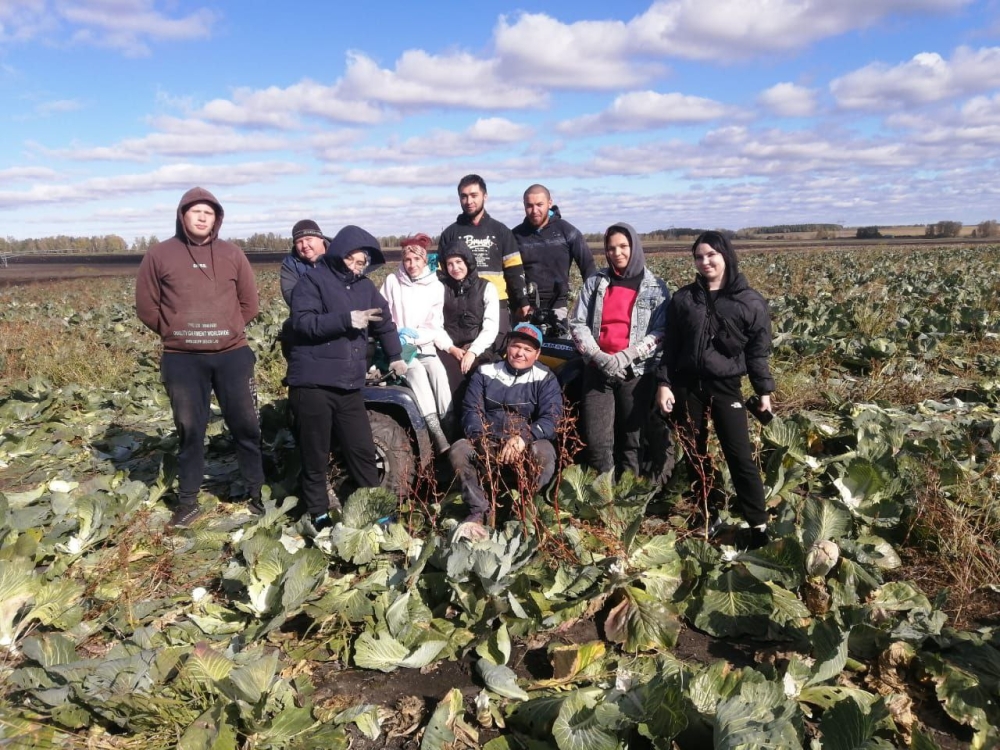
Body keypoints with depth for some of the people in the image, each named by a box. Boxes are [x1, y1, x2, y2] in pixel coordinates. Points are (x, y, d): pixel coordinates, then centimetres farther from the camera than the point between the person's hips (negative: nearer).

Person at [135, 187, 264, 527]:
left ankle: (256, 493, 21)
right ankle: (188, 501, 21)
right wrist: (175, 333, 5)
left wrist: (228, 329, 6)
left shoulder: (231, 254, 6)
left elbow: (249, 302, 11)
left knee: (246, 426, 7)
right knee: (189, 431, 8)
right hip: (182, 360, -1)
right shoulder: (160, 255, 2)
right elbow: (146, 305, 6)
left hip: (232, 355, 1)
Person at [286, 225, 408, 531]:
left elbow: (384, 321, 29)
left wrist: (395, 356, 30)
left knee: (363, 452, 9)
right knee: (315, 458, 4)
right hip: (312, 384, -5)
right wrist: (347, 320, -23)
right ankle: (320, 516, 19)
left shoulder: (366, 287, 14)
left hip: (349, 387, 5)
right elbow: (302, 322, -18)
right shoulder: (313, 281, -4)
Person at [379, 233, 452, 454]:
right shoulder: (392, 281, 2)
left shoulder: (436, 287, 4)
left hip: (424, 345, 2)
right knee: (418, 372, -30)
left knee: (438, 370, -28)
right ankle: (436, 431, -39)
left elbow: (436, 327, 2)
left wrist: (415, 334, -14)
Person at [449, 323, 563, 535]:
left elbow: (551, 418, -11)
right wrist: (482, 438, -23)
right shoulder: (485, 373, 8)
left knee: (545, 452, -34)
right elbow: (471, 410, 0)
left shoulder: (545, 379, 2)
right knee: (459, 449, -27)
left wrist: (523, 438, -30)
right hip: (487, 444, 2)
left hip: (526, 447, -1)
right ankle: (478, 512, -19)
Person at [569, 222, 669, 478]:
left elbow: (661, 332, -5)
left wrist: (625, 358, -16)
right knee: (597, 440, -1)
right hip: (598, 371, 2)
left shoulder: (655, 287, 2)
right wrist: (600, 357, -11)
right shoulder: (595, 283, 8)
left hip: (637, 373, -1)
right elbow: (577, 323, 3)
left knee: (633, 439, 6)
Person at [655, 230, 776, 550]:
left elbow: (758, 351, 2)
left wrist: (764, 391, -1)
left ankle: (759, 526, 0)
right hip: (686, 386, 3)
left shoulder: (750, 302, -1)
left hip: (725, 386, -2)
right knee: (694, 454, 10)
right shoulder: (683, 298, 4)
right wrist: (664, 383, -3)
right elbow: (670, 345, 5)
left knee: (740, 456, -6)